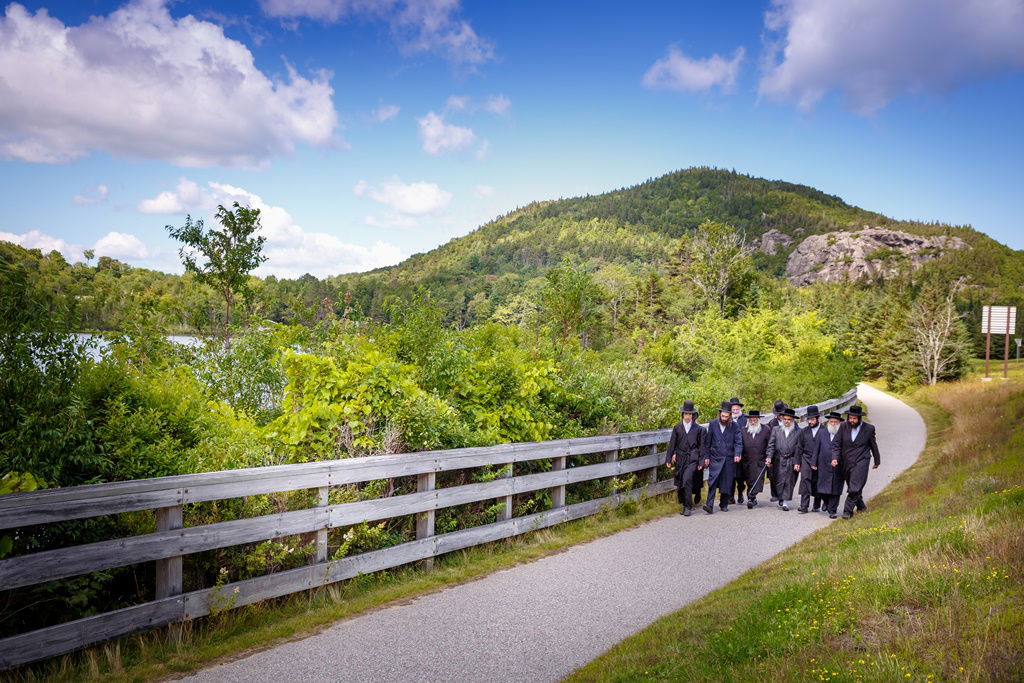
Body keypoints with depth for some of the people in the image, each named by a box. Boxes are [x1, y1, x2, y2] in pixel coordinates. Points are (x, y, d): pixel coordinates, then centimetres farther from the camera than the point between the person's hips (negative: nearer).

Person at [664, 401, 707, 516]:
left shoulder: (699, 428, 3)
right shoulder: (677, 428, 8)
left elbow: (702, 445, 5)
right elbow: (672, 444, 9)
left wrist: (701, 461, 1)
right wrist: (669, 458, 6)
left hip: (692, 459, -3)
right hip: (680, 458, 3)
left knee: (687, 480, -17)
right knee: (679, 484, 6)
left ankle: (688, 507, -9)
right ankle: (683, 505, 23)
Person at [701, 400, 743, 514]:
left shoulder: (735, 426, 3)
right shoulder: (713, 425, 5)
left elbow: (738, 442, -1)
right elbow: (707, 442, 9)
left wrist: (737, 454, -18)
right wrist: (706, 457, 6)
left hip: (729, 459, 1)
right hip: (715, 458, -1)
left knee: (727, 482, 4)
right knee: (713, 481, -12)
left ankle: (724, 505, 19)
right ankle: (709, 505, -16)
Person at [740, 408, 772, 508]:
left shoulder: (766, 429, 3)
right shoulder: (743, 430, 9)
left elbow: (770, 445, 3)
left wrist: (768, 457, -5)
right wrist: (739, 455, -2)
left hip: (760, 461, -2)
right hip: (747, 461, 2)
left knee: (758, 479, -10)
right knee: (749, 481, 6)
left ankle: (751, 498, -11)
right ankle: (753, 499, 17)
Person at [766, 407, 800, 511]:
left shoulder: (798, 432, 2)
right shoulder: (775, 429, 8)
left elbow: (799, 448, -1)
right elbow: (771, 445, 4)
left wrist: (797, 463, -7)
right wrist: (769, 457, -8)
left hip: (791, 461, -1)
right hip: (778, 460, 1)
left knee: (789, 482, 0)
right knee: (779, 481, 4)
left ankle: (785, 502, 6)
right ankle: (781, 498, 24)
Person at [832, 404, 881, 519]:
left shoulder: (868, 428, -4)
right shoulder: (843, 427, 0)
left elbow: (873, 445, 9)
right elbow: (836, 443, 0)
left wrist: (877, 461, 18)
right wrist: (835, 457, -14)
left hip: (861, 462, -3)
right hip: (846, 463, 3)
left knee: (854, 488, -12)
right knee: (852, 487, 14)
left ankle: (848, 511, -6)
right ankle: (861, 506, 35)